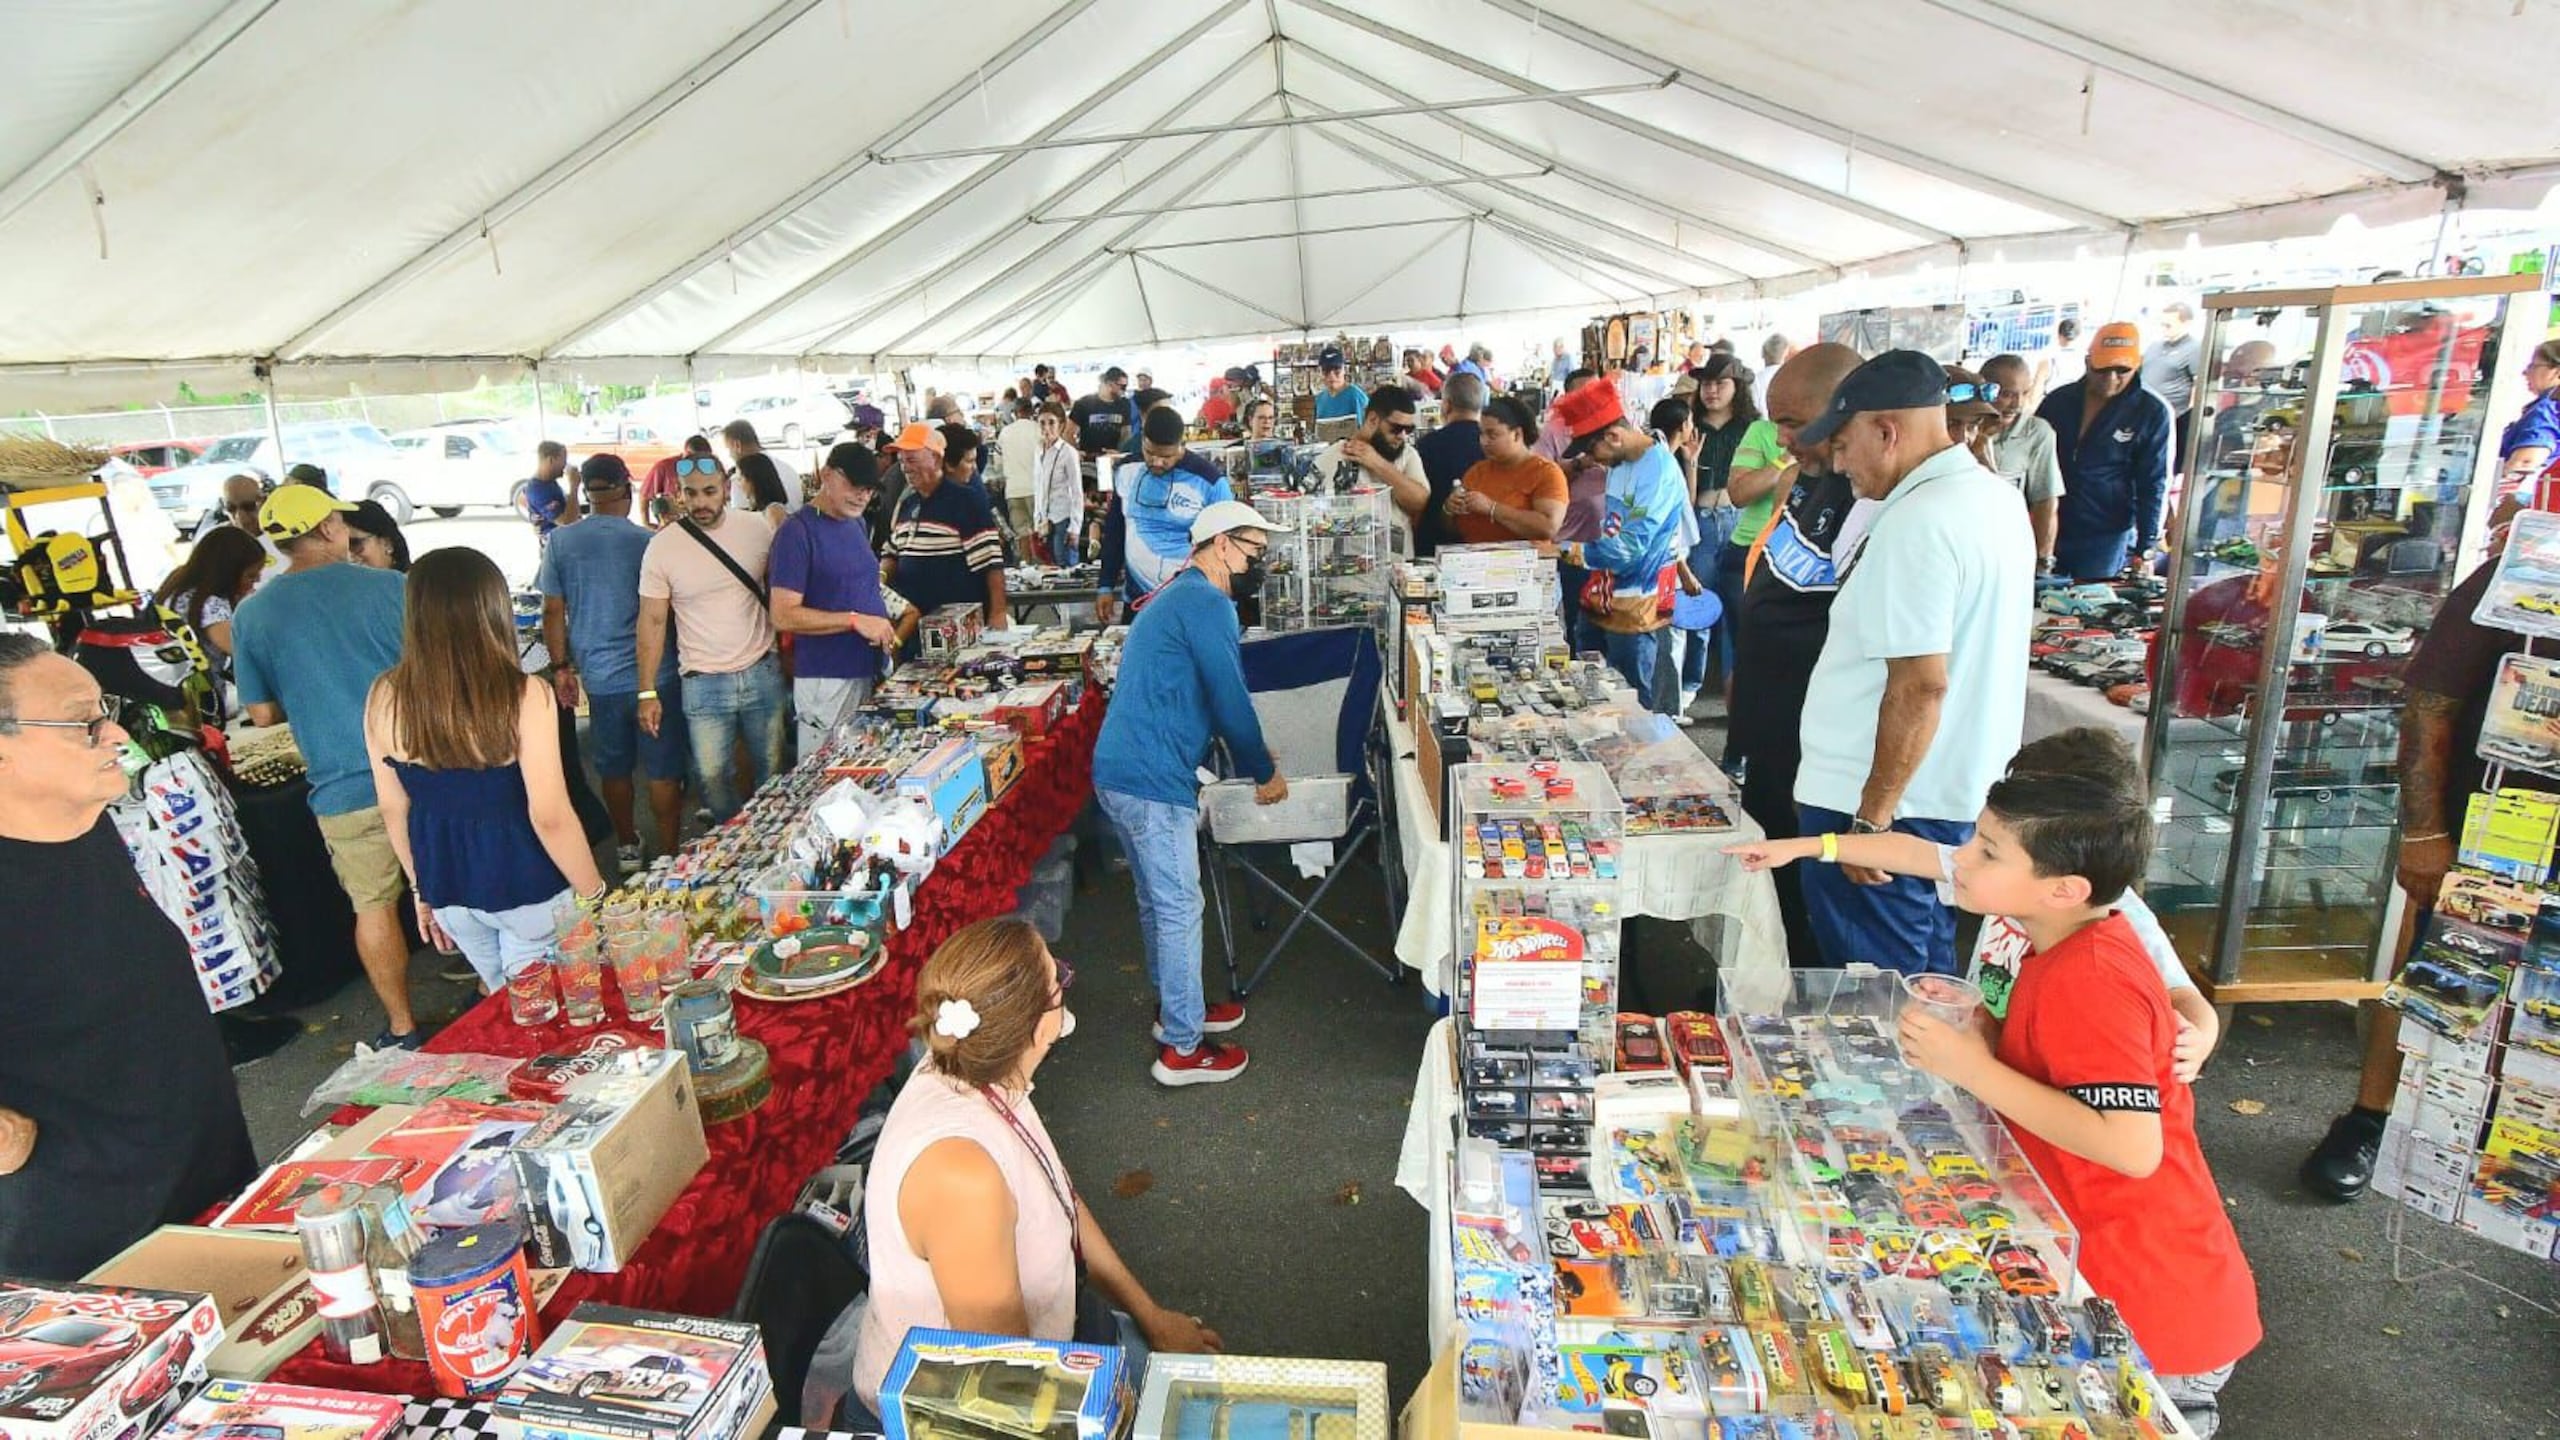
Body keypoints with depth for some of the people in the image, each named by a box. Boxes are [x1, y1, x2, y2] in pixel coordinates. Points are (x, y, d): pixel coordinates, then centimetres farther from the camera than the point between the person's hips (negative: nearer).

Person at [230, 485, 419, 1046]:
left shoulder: (251, 615, 0)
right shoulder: (389, 586, -9)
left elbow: (263, 713, 6)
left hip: (344, 787, 1)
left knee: (374, 905, 14)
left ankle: (402, 1027, 24)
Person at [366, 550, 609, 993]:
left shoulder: (384, 698, -6)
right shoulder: (524, 696, -21)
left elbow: (394, 809, 4)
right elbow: (550, 817, -20)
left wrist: (422, 888, 18)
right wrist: (594, 894, -8)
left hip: (446, 884, 5)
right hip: (524, 884, -5)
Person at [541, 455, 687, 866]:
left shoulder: (561, 542, -1)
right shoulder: (647, 541, -8)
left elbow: (553, 611, 2)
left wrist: (561, 667, 11)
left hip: (600, 676, 3)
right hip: (655, 674, -3)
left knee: (614, 768, 18)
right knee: (663, 770, 4)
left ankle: (627, 847, 33)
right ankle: (669, 855, 7)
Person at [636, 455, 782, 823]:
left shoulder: (757, 528, -4)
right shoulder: (662, 547, -9)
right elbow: (652, 622, -5)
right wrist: (648, 693, -7)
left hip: (763, 672, 2)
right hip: (704, 683, -2)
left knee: (771, 769, 13)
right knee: (712, 778, 3)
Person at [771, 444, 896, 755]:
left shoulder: (857, 524, 12)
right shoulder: (798, 531, -12)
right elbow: (783, 616, -17)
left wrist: (886, 625, 8)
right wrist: (855, 621, -23)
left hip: (870, 672, 8)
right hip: (826, 681, -7)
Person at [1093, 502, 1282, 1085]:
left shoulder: (1178, 596, 21)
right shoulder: (1207, 602, -13)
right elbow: (1230, 700, -15)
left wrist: (1251, 757, 29)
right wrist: (1265, 773, -1)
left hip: (1121, 771, 11)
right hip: (1152, 780, -11)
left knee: (1158, 901, 22)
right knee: (1179, 908, -1)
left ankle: (1176, 1006, 38)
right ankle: (1182, 1050, 11)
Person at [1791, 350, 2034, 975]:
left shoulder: (1917, 523, -21)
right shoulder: (1997, 498, 10)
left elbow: (1920, 687, -25)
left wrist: (1872, 817, -21)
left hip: (1885, 804, -10)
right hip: (1960, 793, 10)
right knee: (1930, 977, 22)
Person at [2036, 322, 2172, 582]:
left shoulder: (2151, 413, -5)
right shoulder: (2059, 400, 1)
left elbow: (2151, 485, -4)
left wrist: (2146, 548, -8)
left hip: (2105, 538, -2)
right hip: (2046, 530, 3)